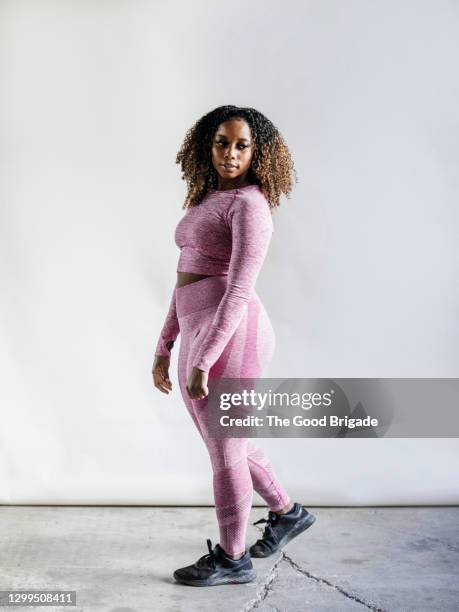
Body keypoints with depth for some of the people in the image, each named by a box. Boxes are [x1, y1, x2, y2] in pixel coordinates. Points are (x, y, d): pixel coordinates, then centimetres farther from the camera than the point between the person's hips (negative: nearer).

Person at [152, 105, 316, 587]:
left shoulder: (249, 204, -8)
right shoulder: (206, 201, 19)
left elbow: (239, 291, -17)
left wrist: (203, 360, -22)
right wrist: (164, 349, 18)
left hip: (229, 335, -9)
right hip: (198, 333, 9)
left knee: (225, 449, 5)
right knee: (227, 440, 22)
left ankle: (232, 559, 24)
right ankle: (287, 513, 42)